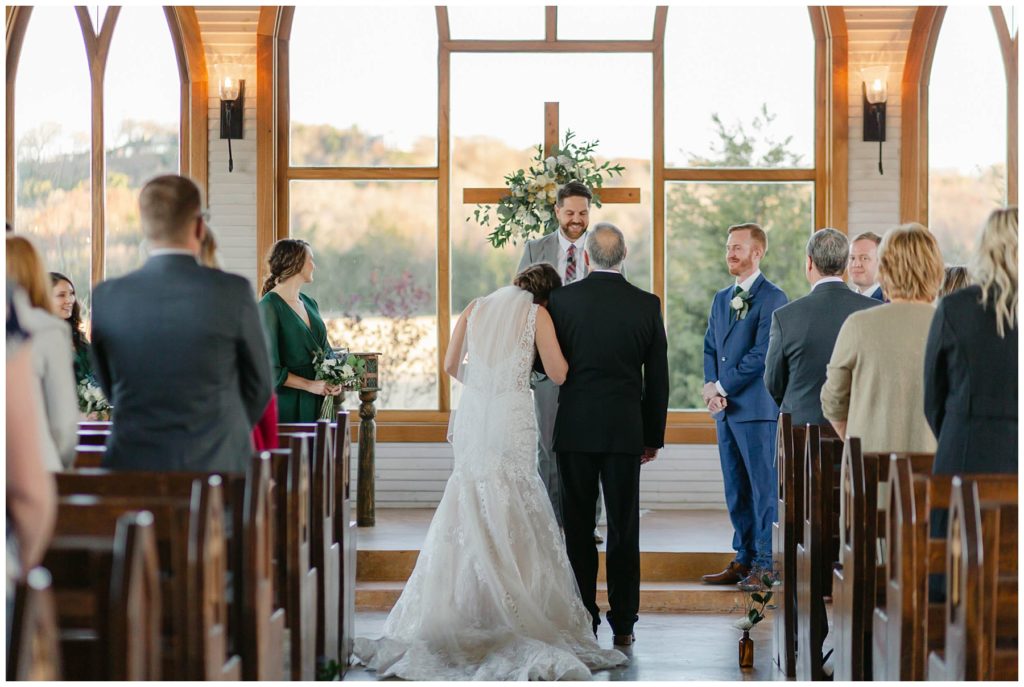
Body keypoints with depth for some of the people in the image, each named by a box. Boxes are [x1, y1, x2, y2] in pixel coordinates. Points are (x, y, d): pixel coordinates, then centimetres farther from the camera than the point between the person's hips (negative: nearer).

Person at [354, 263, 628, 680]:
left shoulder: (476, 309, 12)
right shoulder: (536, 314, 0)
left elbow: (451, 365, 14)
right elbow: (558, 374, -1)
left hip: (473, 416, 4)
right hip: (512, 422, -4)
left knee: (468, 512, 9)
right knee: (514, 519, 0)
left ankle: (464, 611, 8)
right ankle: (514, 611, -3)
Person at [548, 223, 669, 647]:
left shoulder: (562, 299, -5)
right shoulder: (646, 305, 0)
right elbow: (658, 377, 4)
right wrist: (654, 436, 12)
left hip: (574, 429, -1)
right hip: (625, 430, 1)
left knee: (578, 528, 6)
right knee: (624, 529, 7)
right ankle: (623, 625, 9)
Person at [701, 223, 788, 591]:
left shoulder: (773, 298, -7)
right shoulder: (721, 299, 18)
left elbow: (761, 354, -14)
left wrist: (722, 387, -11)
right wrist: (711, 388, 0)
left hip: (756, 407, -8)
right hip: (725, 408, 8)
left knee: (763, 486, -3)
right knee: (735, 490, 10)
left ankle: (765, 565, 1)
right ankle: (744, 559, 17)